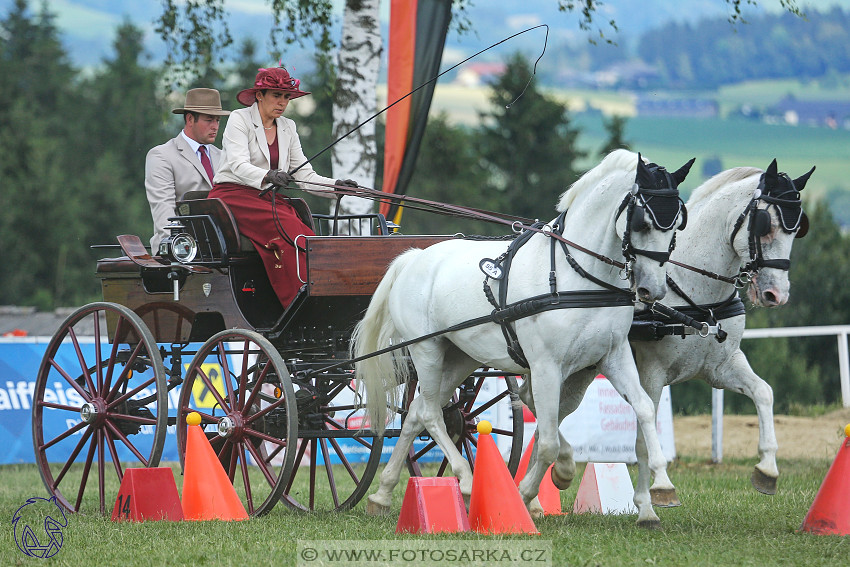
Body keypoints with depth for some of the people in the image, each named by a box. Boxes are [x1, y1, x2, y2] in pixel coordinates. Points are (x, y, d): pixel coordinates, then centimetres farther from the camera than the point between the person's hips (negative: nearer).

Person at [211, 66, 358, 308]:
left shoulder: (287, 128, 16)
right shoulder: (239, 120, -3)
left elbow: (304, 174, 9)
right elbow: (238, 165, -19)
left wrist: (336, 185, -9)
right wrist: (268, 176, -39)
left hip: (267, 198, 6)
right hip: (233, 195, -6)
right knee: (285, 227, -32)